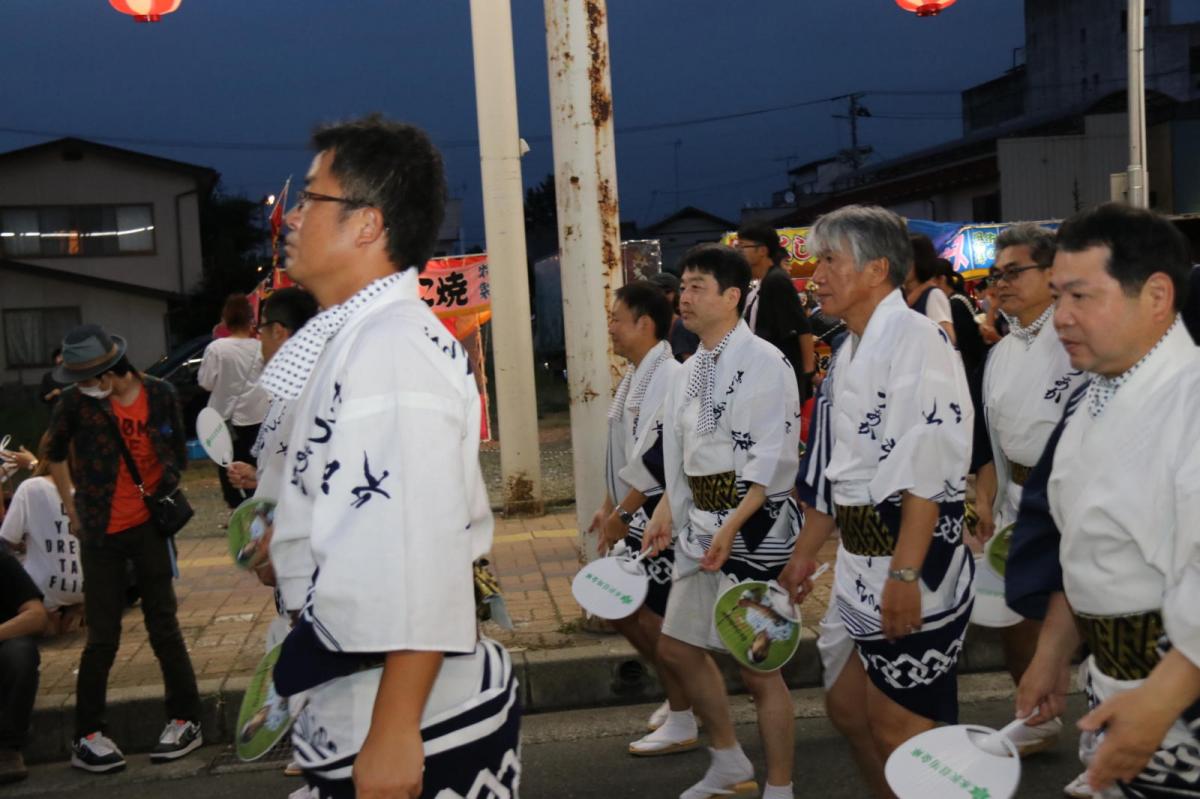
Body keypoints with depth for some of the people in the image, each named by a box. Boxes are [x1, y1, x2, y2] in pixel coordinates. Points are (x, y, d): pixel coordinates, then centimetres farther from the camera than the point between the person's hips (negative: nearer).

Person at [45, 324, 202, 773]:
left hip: (149, 526, 1)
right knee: (102, 636, 4)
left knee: (163, 626, 8)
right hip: (101, 533, -1)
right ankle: (87, 735, 16)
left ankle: (185, 720, 19)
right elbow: (55, 455, 10)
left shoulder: (160, 394, -6)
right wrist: (73, 510, 10)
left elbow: (178, 453, 9)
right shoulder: (76, 402, -8)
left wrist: (164, 498, 4)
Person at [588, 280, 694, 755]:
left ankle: (682, 723, 14)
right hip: (639, 514, 10)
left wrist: (621, 514, -18)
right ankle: (679, 694, 30)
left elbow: (658, 458, -24)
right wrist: (609, 507, 17)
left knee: (659, 618, -1)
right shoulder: (635, 377, 13)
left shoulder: (670, 378, -18)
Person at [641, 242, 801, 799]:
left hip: (753, 525, -9)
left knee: (758, 667, -1)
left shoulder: (765, 364, -13)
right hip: (701, 523, 9)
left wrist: (732, 527, -24)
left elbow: (774, 462, -18)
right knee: (677, 648, 16)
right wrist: (666, 513, 9)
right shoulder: (692, 370, 11)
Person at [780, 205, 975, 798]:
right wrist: (807, 550, 23)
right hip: (859, 559, 10)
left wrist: (904, 574, -25)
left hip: (912, 555, -9)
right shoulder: (851, 350, 14)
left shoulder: (915, 339, -14)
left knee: (897, 729, -1)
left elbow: (926, 472, -22)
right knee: (847, 707, 17)